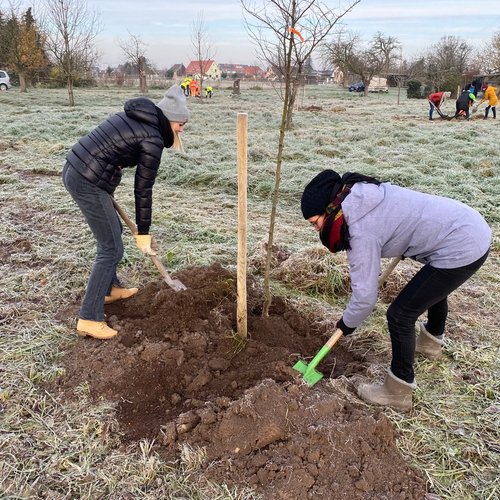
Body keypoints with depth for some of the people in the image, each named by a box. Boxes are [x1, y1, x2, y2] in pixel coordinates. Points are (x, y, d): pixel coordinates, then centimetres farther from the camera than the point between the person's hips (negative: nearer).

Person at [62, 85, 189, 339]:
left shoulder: (133, 114, 12)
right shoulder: (153, 140, -13)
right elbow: (143, 189, -9)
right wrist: (143, 232, -1)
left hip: (73, 170, 10)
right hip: (88, 183, -10)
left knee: (111, 232, 24)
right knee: (112, 248, -1)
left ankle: (110, 288, 40)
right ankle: (89, 318, 3)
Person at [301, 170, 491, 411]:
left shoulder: (361, 231, -21)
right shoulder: (363, 194, 3)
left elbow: (365, 295, -17)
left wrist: (347, 323, 1)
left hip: (461, 249, -10)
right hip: (473, 228, 10)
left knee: (400, 315, -3)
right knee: (434, 285, 35)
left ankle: (397, 393, 13)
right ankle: (431, 342, 61)